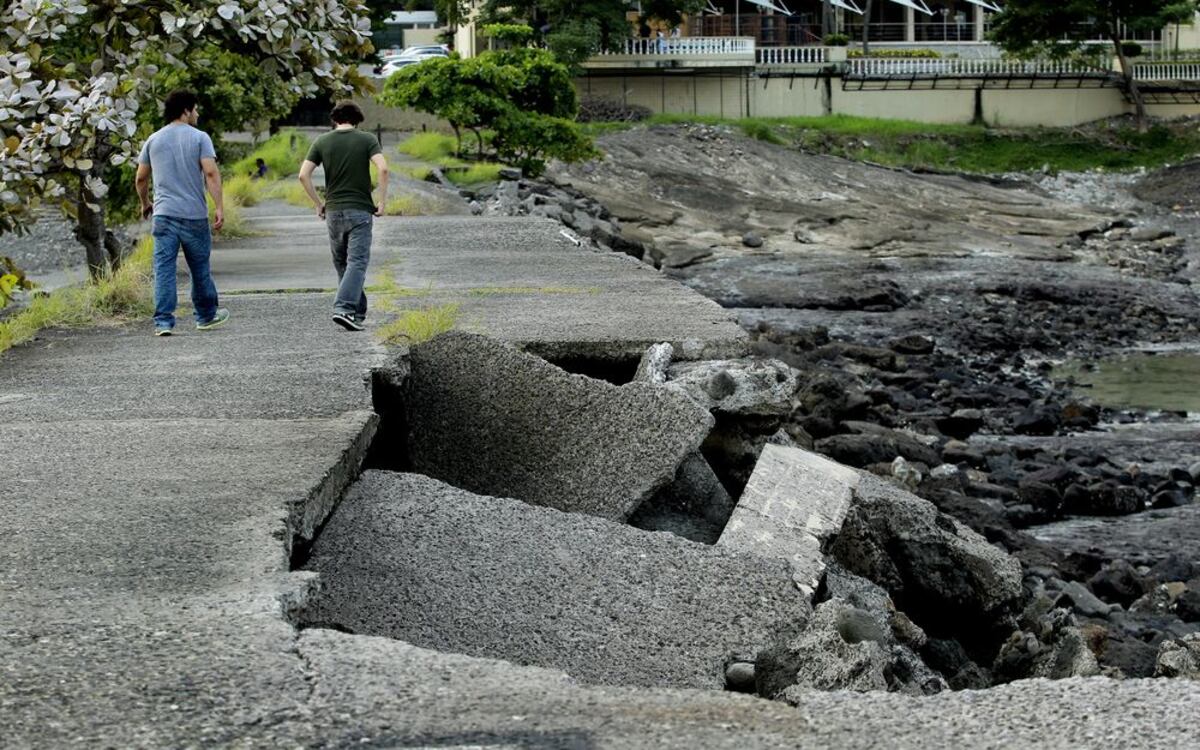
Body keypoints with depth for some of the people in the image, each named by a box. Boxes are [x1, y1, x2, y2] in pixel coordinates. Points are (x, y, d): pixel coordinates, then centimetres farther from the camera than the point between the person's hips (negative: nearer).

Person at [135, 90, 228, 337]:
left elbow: (140, 179, 14)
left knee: (164, 268, -1)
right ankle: (206, 316, 26)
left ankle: (163, 322, -8)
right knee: (200, 267, 12)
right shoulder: (199, 138, -3)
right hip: (194, 214, -2)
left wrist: (145, 203, 29)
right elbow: (211, 174, -13)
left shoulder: (153, 140, 9)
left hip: (164, 214, 2)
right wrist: (219, 207, -14)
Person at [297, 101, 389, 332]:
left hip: (333, 211, 3)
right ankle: (344, 309, -23)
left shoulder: (322, 142, 5)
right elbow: (383, 169, -16)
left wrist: (318, 203, 8)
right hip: (359, 210, -3)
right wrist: (382, 201, -8)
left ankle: (357, 311, 20)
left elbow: (304, 175, -3)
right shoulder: (367, 139, -1)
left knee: (342, 263, 16)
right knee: (357, 262, -6)